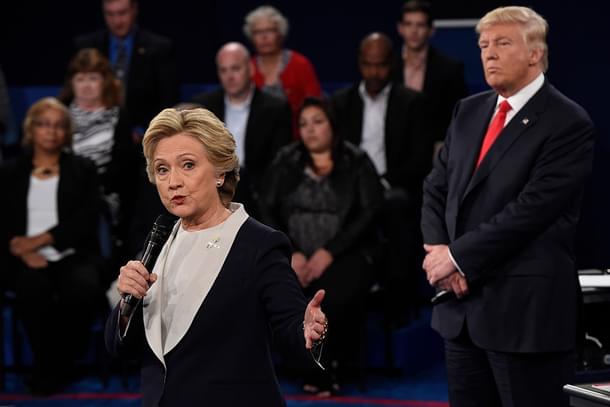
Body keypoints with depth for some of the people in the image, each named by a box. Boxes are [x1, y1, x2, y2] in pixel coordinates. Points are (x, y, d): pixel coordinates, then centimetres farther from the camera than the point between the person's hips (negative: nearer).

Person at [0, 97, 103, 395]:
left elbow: (87, 219, 2)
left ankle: (59, 364, -13)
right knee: (33, 288, -36)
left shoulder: (82, 170, 15)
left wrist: (41, 239, -11)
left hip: (73, 254, 0)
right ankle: (47, 364, -13)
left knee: (85, 287, -35)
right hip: (28, 258, 0)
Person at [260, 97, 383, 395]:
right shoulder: (285, 161, 13)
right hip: (293, 255, 2)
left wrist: (329, 252, -13)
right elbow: (268, 211, 7)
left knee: (331, 297, -34)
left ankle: (317, 369, -7)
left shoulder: (356, 162, 6)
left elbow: (370, 212, -3)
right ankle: (318, 370, -9)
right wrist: (291, 253, -9)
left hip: (344, 255, -2)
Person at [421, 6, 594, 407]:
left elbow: (532, 208, -17)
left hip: (525, 309, -7)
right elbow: (436, 188, 14)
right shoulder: (469, 111, 14)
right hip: (463, 306, 7)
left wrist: (458, 257, -13)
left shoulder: (568, 123, -10)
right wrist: (437, 250, -5)